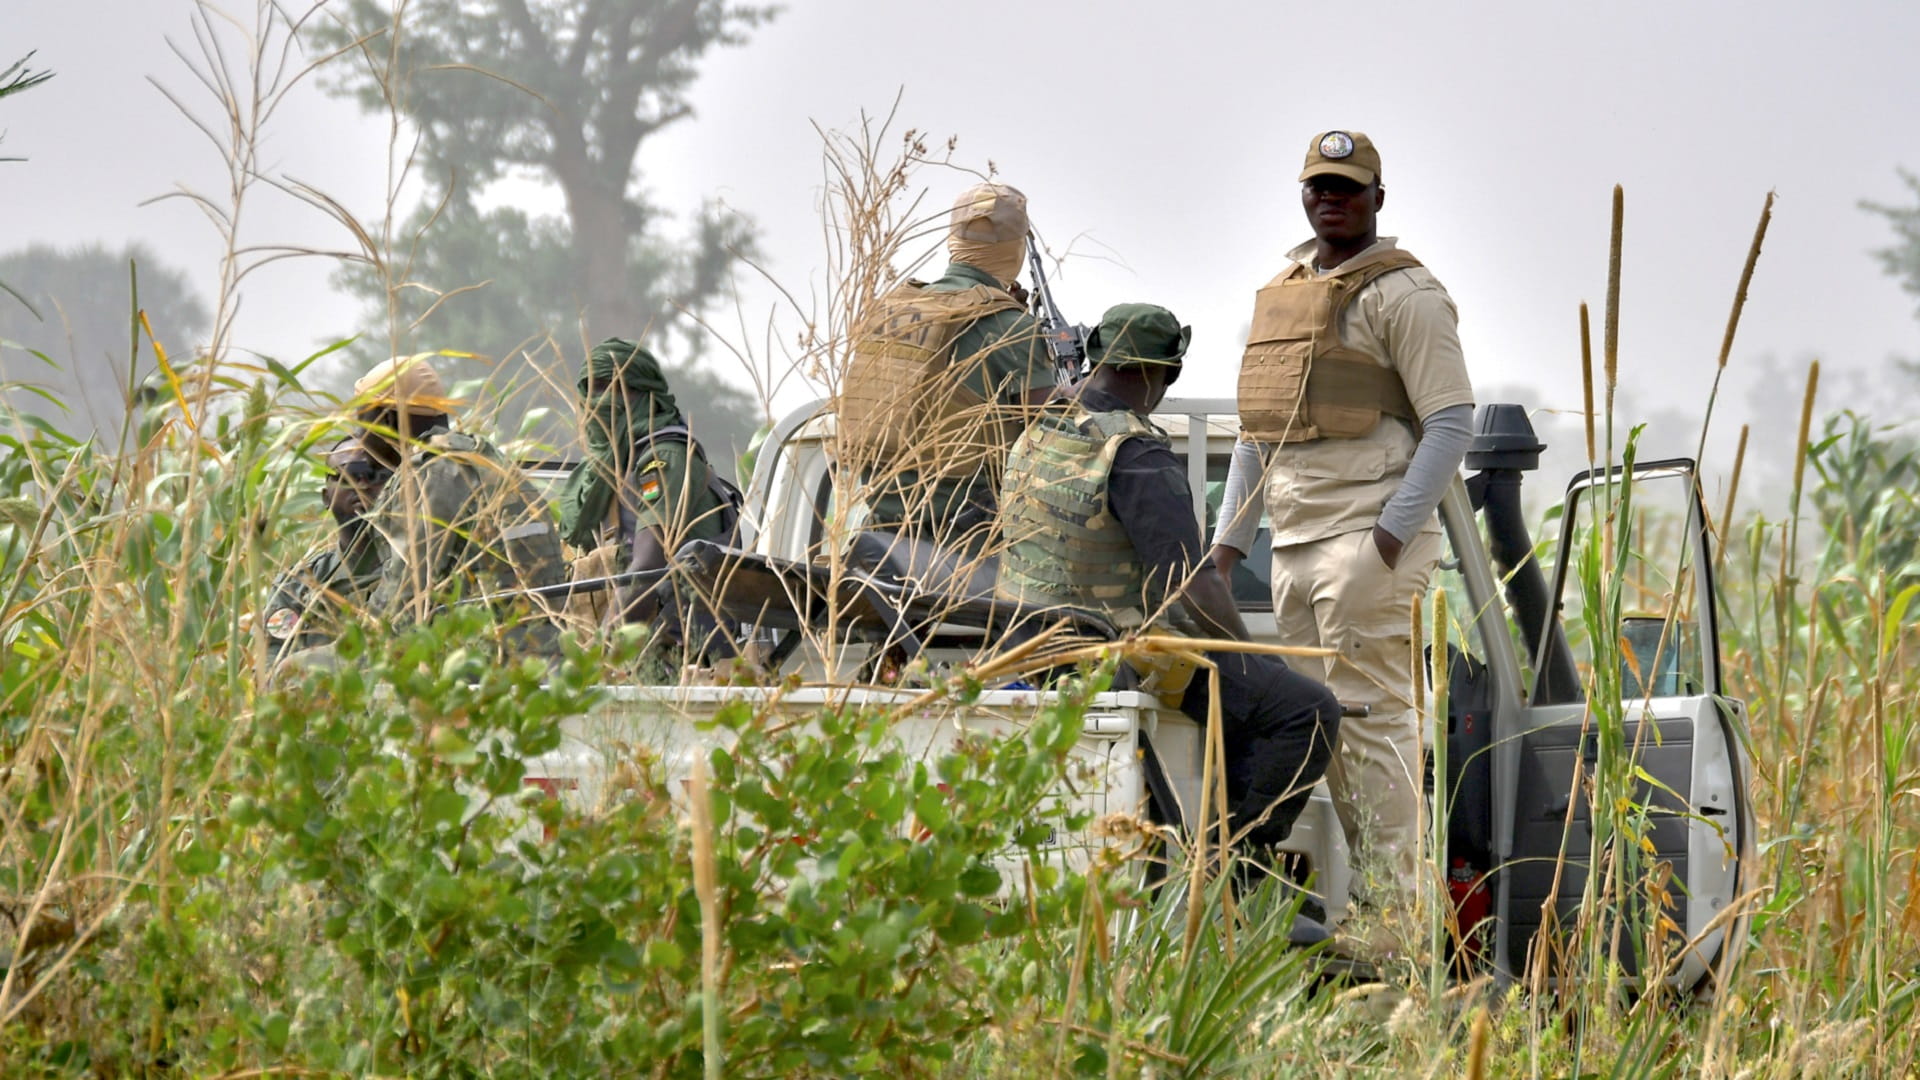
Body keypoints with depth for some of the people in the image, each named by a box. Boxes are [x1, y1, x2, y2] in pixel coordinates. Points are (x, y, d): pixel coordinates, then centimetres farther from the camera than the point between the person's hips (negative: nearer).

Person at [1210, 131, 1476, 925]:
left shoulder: (1404, 293, -4)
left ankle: (1395, 898, -10)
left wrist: (1391, 535, -16)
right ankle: (1365, 886, 12)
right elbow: (1255, 428, 25)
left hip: (1369, 535, -8)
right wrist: (1228, 539, 17)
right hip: (1293, 542, 8)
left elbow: (1451, 421, -10)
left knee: (1370, 712, -10)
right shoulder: (1279, 292, 20)